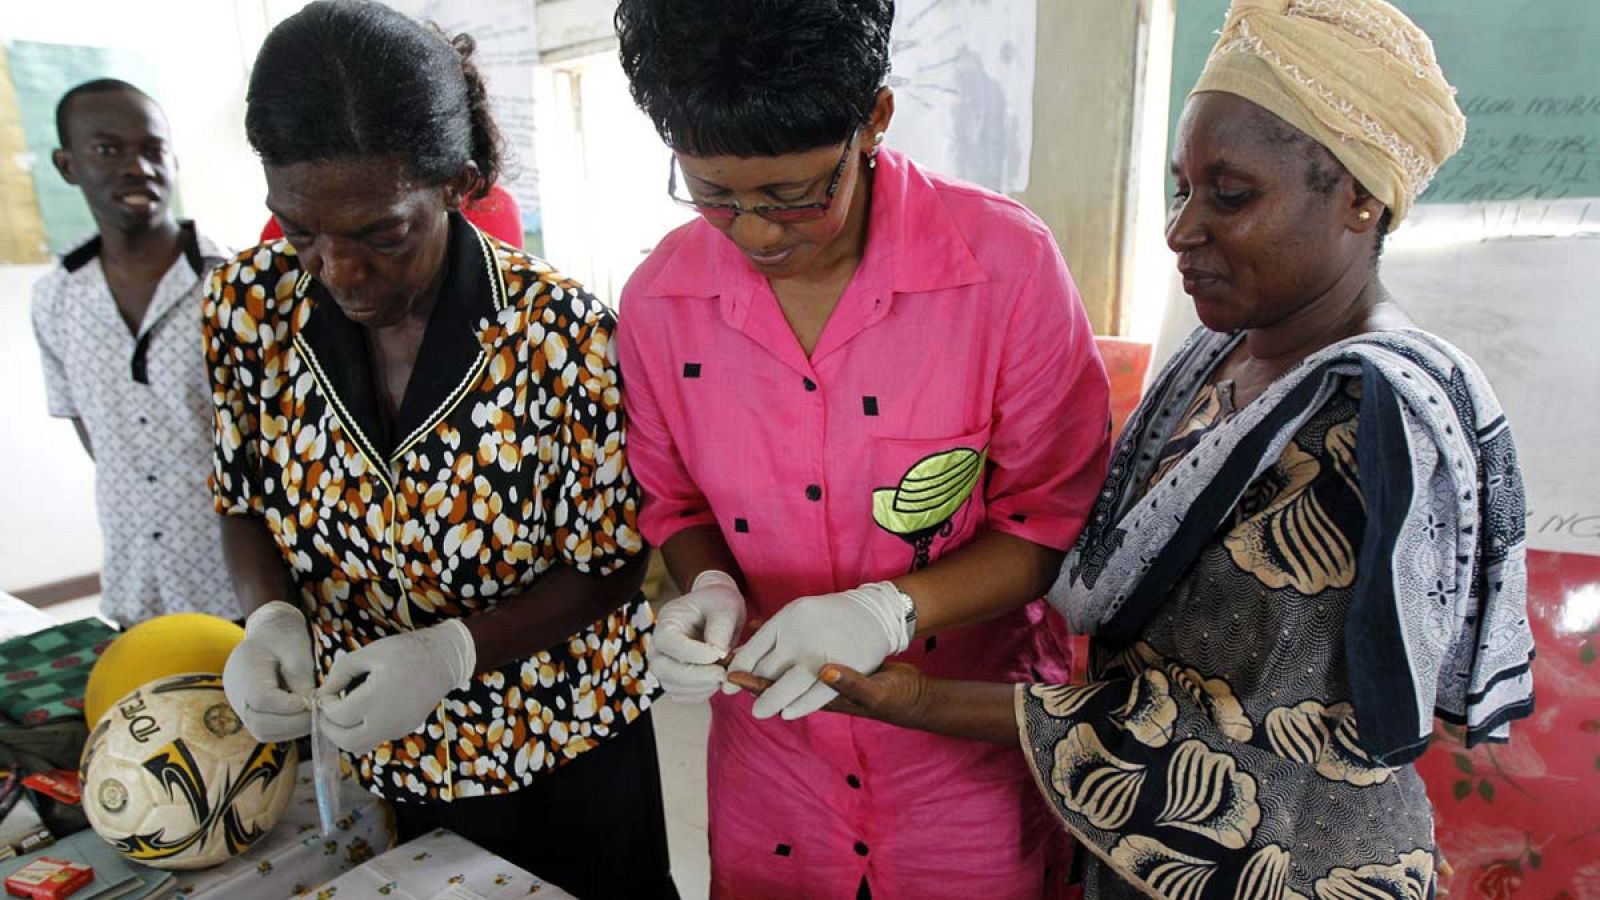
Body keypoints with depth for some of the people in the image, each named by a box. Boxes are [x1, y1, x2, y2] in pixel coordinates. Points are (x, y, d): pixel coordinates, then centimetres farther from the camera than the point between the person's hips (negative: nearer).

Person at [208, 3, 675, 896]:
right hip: (379, 760, 4)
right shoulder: (250, 304, -11)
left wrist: (455, 648, -27)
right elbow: (245, 502, 3)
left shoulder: (563, 331, -24)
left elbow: (610, 566, -15)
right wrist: (272, 616, -16)